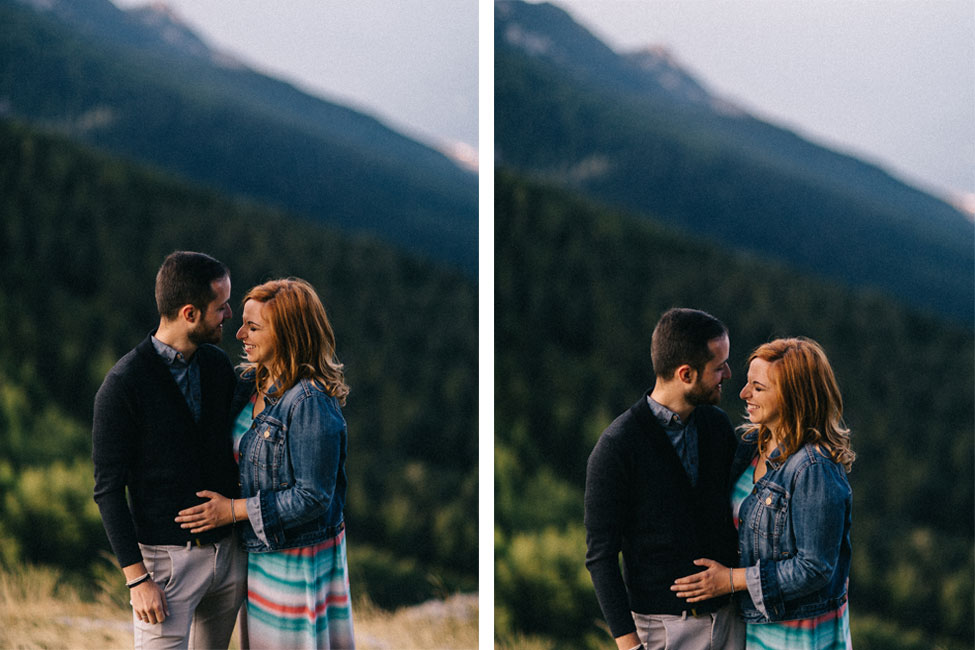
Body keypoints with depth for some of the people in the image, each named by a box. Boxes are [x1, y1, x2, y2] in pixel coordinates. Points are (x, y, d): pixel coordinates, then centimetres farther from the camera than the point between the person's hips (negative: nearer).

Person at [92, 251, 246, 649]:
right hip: (167, 557, -6)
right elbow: (108, 489, -13)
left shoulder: (217, 365, 5)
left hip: (228, 552, 6)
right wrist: (137, 578, -16)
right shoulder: (123, 385, -14)